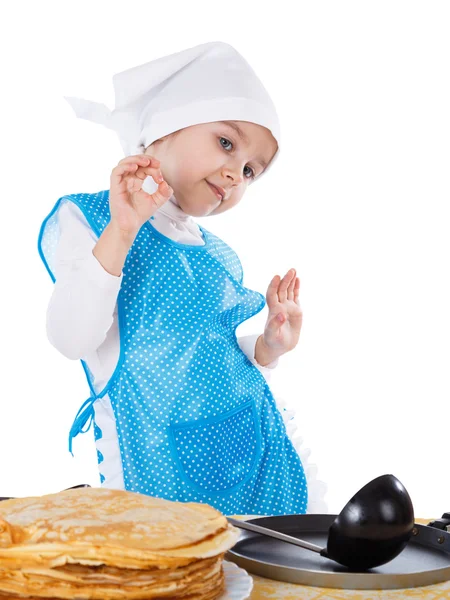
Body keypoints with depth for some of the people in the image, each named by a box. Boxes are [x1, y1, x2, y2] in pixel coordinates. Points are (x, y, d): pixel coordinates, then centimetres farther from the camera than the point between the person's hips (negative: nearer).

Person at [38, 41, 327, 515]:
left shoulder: (219, 257, 15)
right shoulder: (85, 219, -4)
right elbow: (72, 339, -19)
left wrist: (269, 347, 6)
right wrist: (120, 233, -25)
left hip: (255, 449, 6)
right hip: (158, 462, -6)